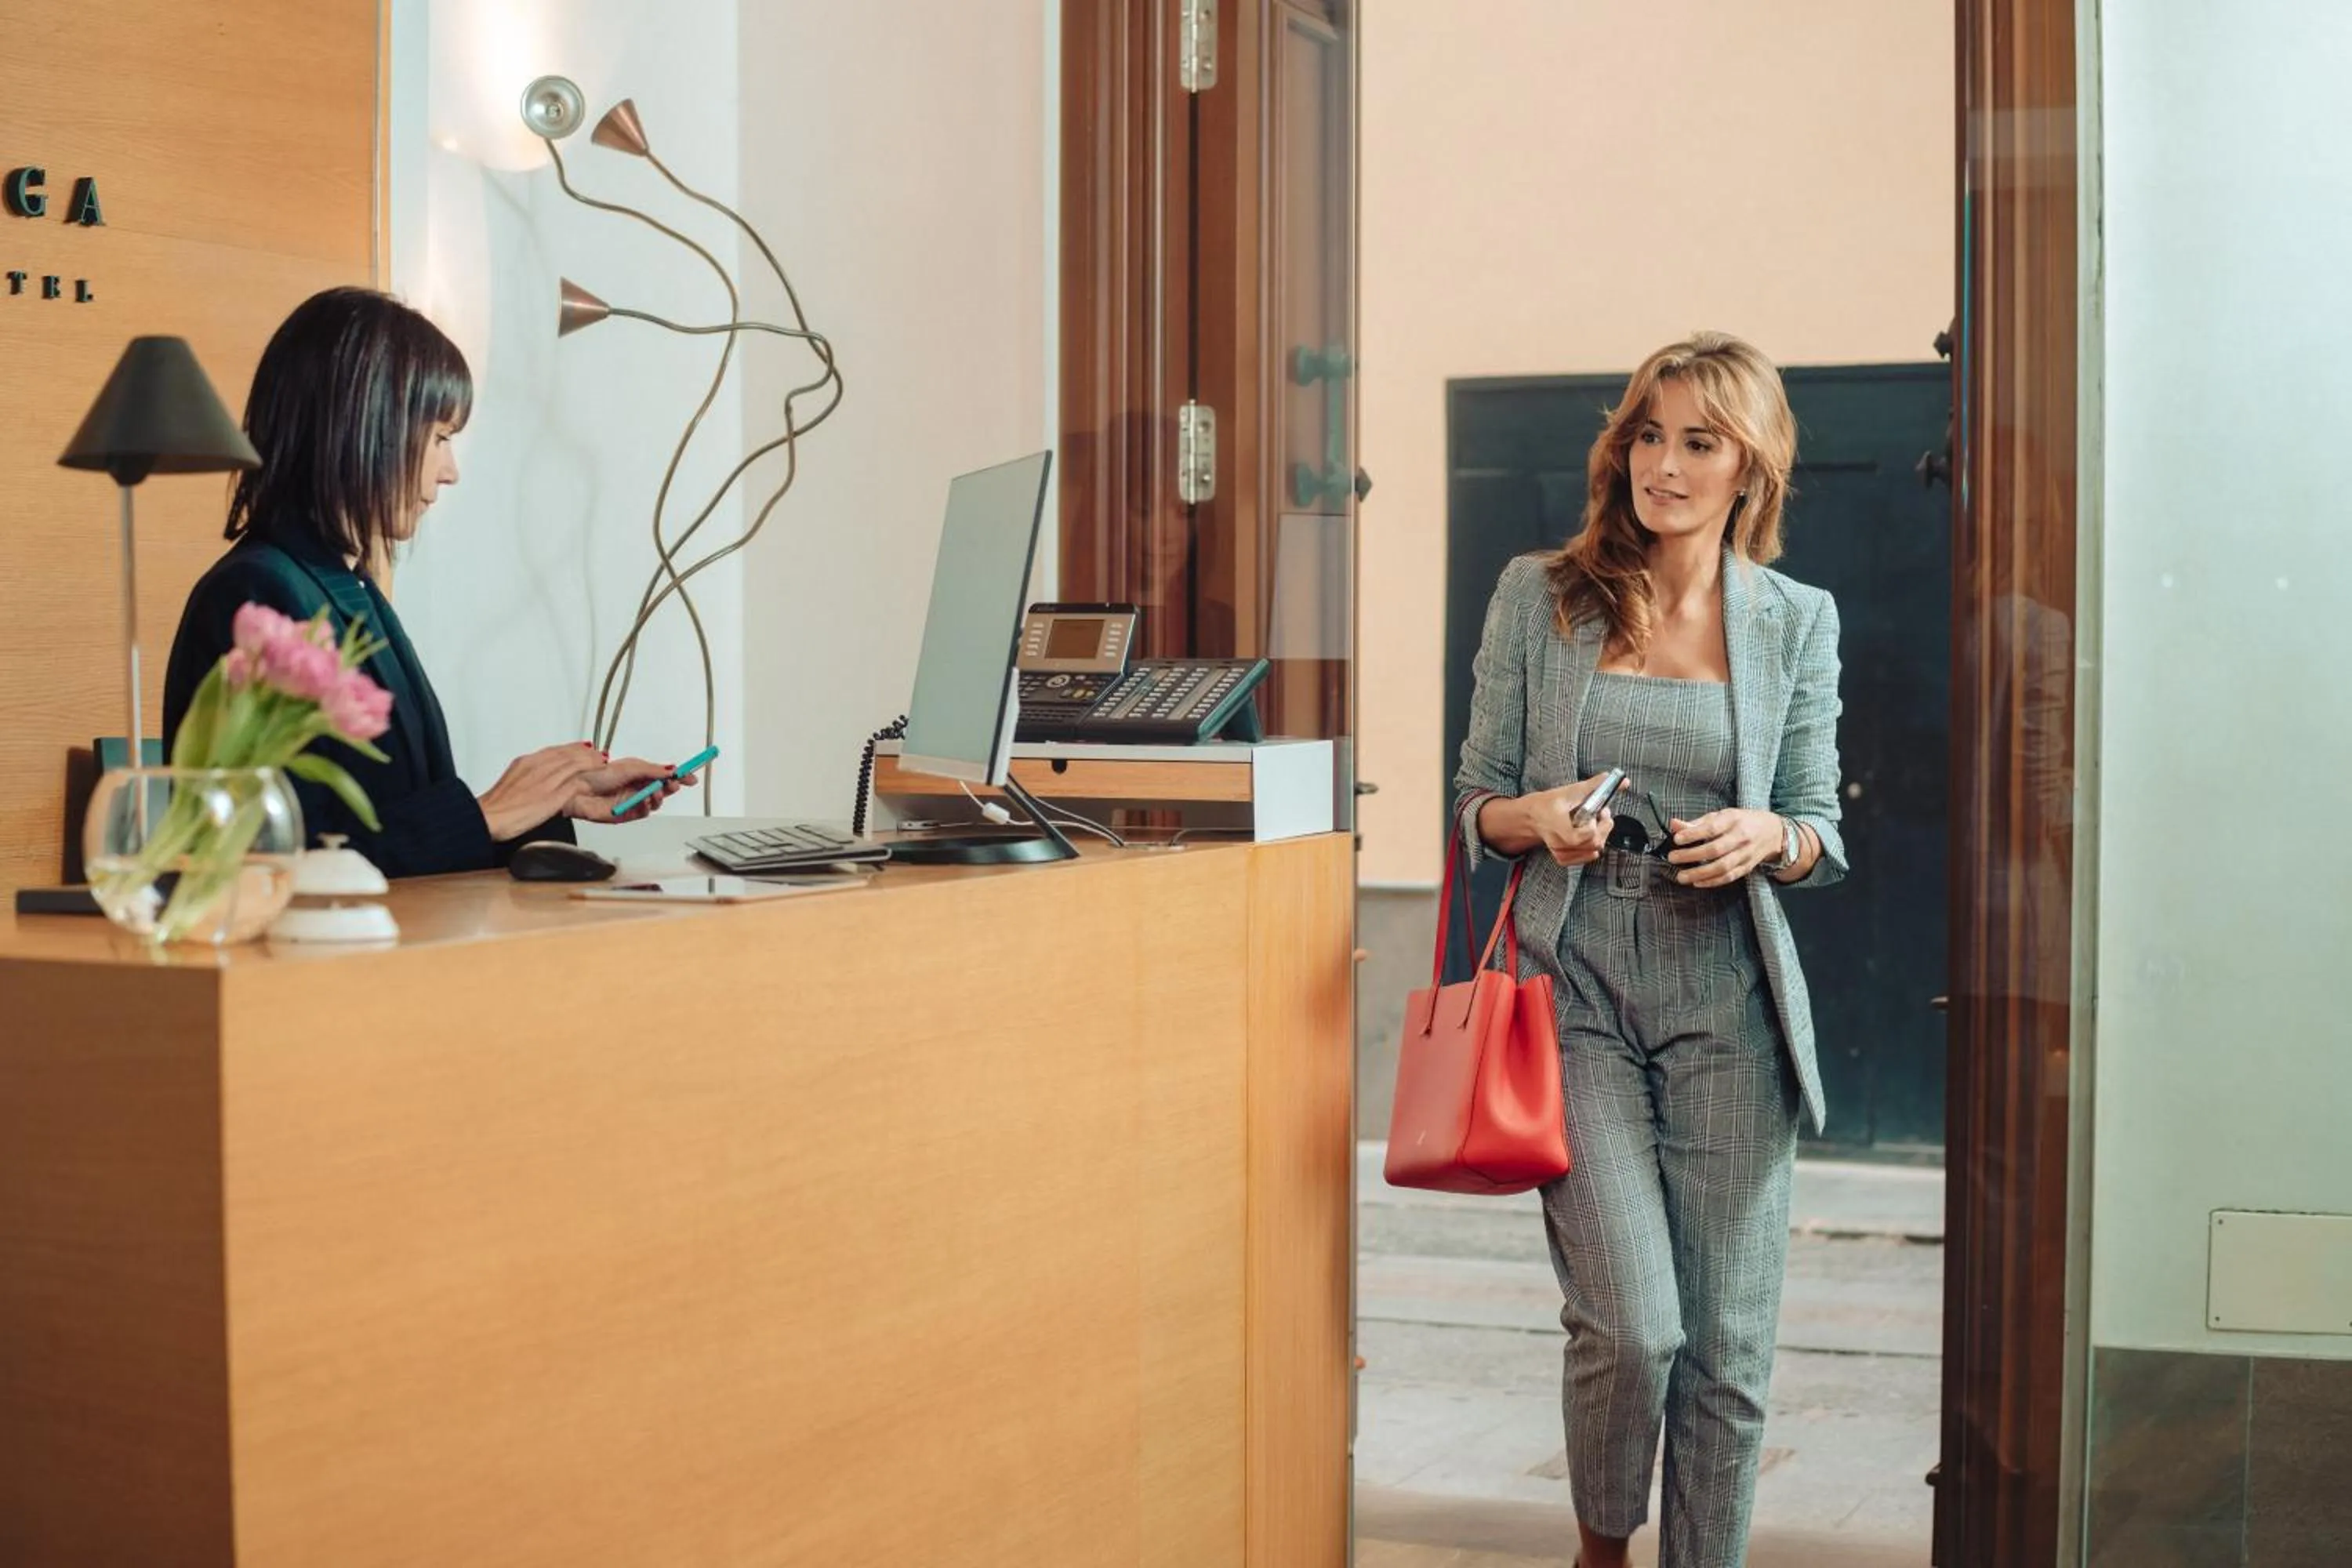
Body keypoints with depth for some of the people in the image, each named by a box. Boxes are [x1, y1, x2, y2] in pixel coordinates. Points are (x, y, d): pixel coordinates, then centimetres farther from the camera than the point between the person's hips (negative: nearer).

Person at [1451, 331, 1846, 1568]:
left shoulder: (1796, 622, 7)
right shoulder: (1538, 597, 5)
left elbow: (1822, 835, 10)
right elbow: (1476, 799, 9)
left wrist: (1767, 839, -12)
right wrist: (1541, 818, -13)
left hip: (1727, 999, 1)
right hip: (1575, 981, -1)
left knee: (1727, 1344, 2)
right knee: (1630, 1323, -10)